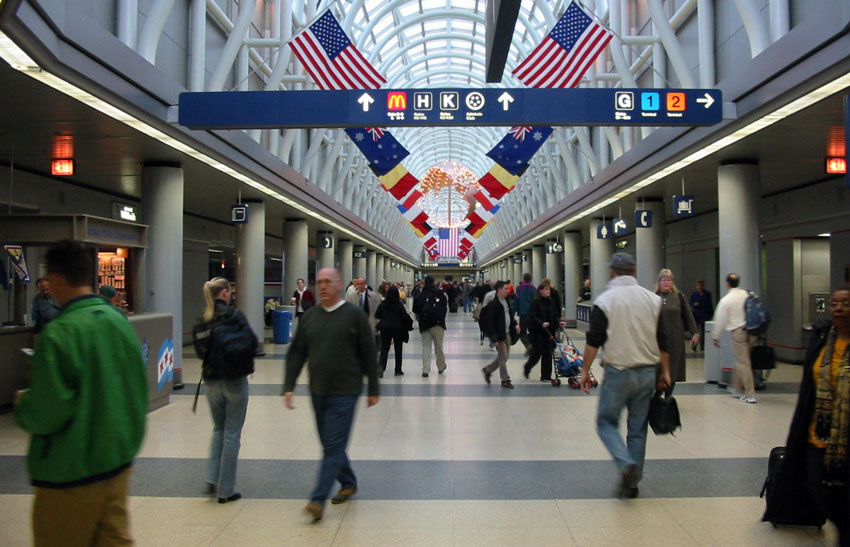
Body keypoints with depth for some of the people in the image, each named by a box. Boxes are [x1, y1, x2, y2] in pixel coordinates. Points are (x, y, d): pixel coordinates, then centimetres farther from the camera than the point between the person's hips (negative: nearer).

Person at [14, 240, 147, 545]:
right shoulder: (120, 321, 0)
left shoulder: (58, 334, -21)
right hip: (119, 460, 6)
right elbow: (139, 389, 6)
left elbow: (47, 413, -20)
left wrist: (22, 405, 0)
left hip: (71, 473, -5)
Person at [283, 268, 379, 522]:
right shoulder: (309, 316, 6)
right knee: (330, 444, 15)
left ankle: (318, 500, 0)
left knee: (334, 446, -4)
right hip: (318, 391, 5)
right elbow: (296, 354, 8)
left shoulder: (354, 315, -7)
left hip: (344, 392, -5)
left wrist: (373, 390, -1)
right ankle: (349, 483, 34)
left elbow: (369, 355, -4)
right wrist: (288, 387, 1)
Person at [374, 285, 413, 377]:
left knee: (384, 349, 4)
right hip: (397, 329, -2)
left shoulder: (383, 304, -3)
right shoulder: (399, 305, -10)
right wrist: (410, 323, 4)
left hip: (385, 328, 2)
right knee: (398, 350, 11)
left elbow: (377, 315, 1)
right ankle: (398, 370, 16)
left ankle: (381, 367, -16)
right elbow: (405, 317, -14)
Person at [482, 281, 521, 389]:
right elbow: (490, 322, -20)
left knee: (504, 356, 16)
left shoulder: (506, 301, 8)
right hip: (499, 335, -9)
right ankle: (505, 380, 10)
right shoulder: (493, 304, -19)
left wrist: (515, 324, 7)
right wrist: (494, 339, -21)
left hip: (507, 333, 9)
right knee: (503, 357, -1)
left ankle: (487, 370, 32)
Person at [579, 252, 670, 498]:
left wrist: (585, 370, 0)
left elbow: (593, 340, -8)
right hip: (648, 373, 4)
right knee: (638, 428, 12)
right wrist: (665, 371, 16)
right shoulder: (653, 299, 5)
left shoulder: (605, 300, -7)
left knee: (606, 422, 8)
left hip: (618, 373, -4)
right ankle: (632, 483, 18)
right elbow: (662, 341, 8)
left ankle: (626, 464, -14)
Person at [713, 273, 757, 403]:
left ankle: (750, 395, -2)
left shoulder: (726, 300, -7)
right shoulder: (748, 295, 5)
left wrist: (716, 337, 9)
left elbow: (720, 320, -2)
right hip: (752, 330, 5)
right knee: (741, 360, 16)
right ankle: (737, 389, 26)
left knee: (743, 363, -1)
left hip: (738, 332, -5)